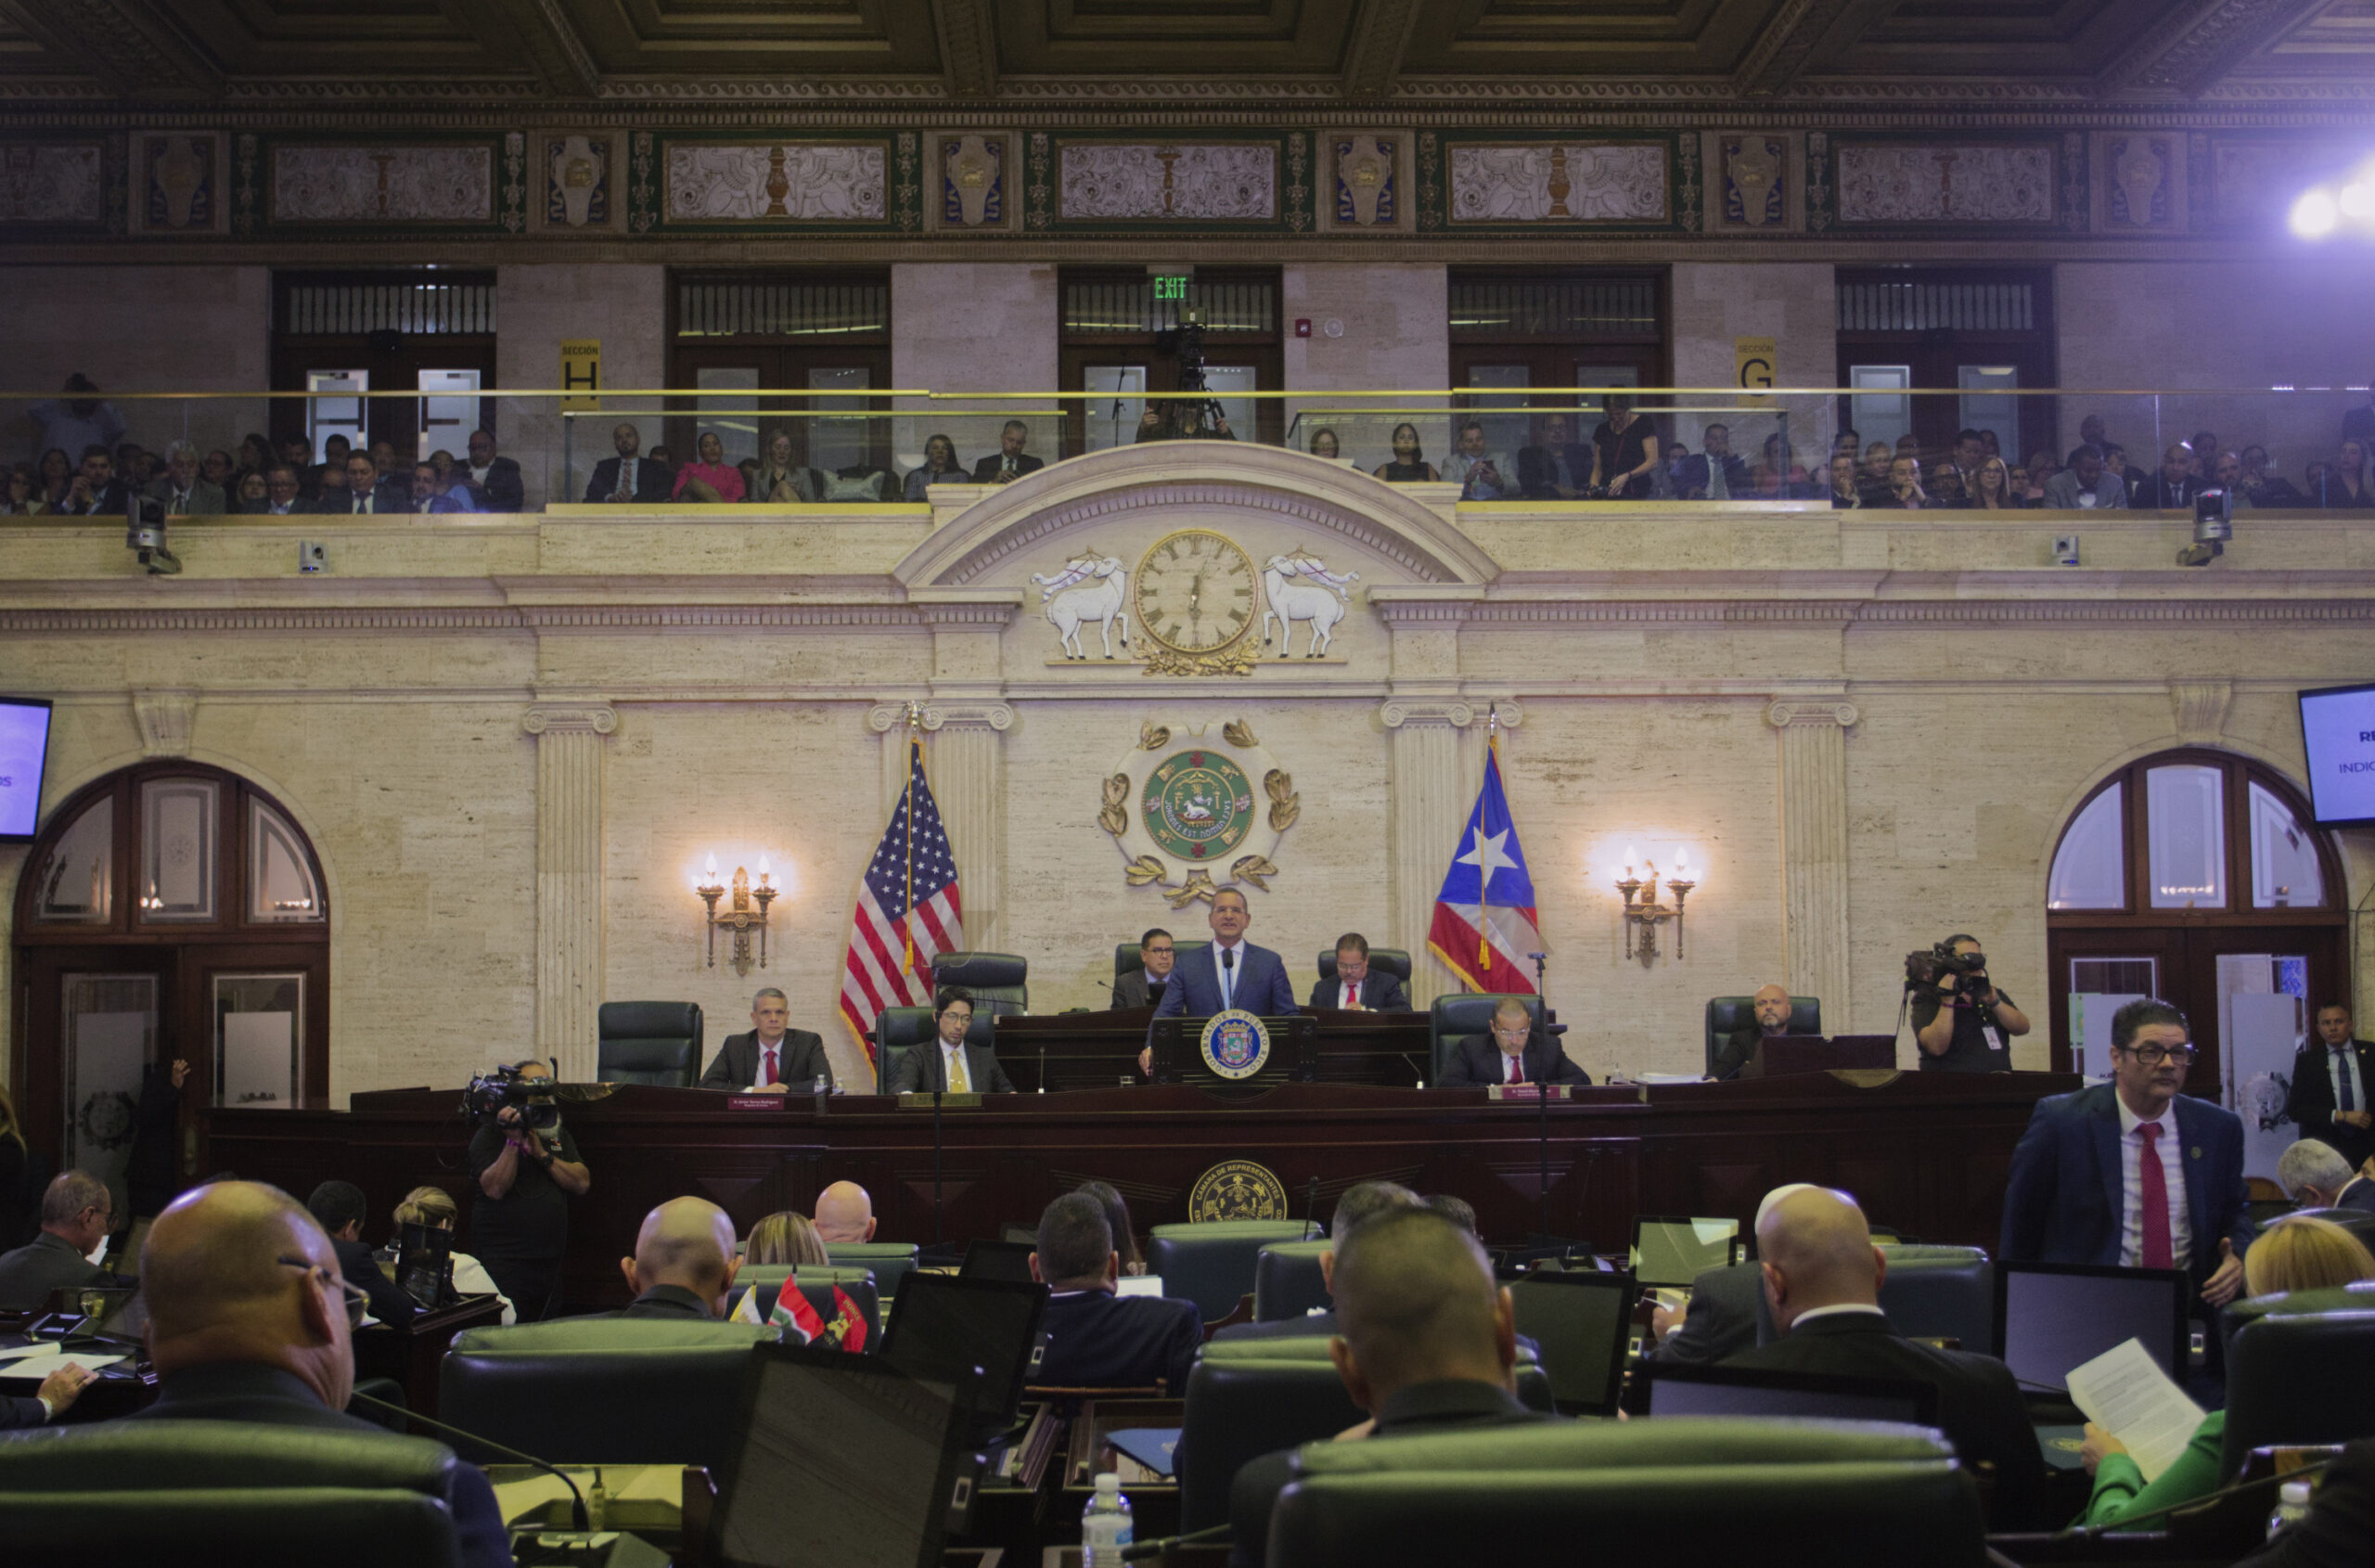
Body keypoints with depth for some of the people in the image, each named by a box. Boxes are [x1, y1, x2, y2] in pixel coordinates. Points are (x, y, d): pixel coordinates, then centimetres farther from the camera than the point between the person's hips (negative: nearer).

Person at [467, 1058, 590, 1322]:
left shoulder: (559, 1135, 16)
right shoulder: (490, 1134, -1)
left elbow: (582, 1184, 3)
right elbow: (494, 1189, -15)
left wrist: (543, 1155, -8)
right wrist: (513, 1141, -21)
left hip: (550, 1260, 6)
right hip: (503, 1260, -6)